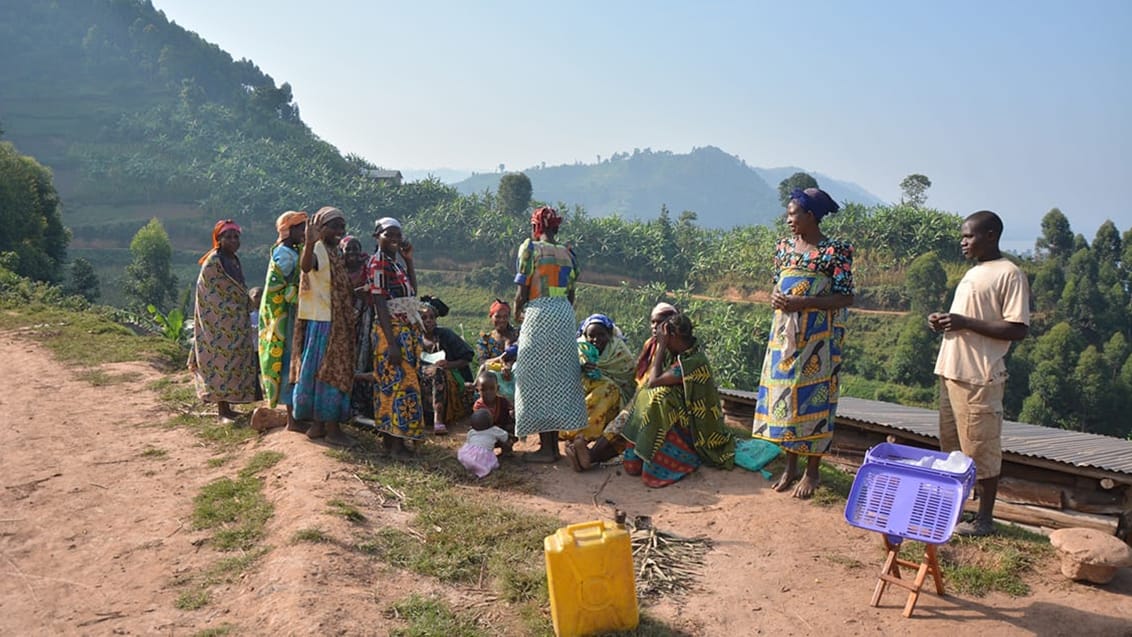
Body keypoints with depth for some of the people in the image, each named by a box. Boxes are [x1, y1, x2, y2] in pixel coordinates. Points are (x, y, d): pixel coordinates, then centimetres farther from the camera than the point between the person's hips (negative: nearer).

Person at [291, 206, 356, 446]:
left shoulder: (334, 252, 16)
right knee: (328, 372, -5)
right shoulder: (318, 250, -14)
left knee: (328, 371, 13)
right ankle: (331, 427, 1)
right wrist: (309, 243, -54)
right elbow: (305, 266, -39)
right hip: (322, 321, -10)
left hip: (336, 322, 10)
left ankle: (320, 424, 21)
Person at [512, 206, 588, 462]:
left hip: (539, 314, -6)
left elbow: (522, 290, -7)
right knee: (559, 377, 12)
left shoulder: (530, 248, -4)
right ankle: (555, 443, 17)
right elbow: (571, 294, 12)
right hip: (565, 315, 6)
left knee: (538, 378, 0)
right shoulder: (567, 253, 12)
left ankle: (545, 447, 1)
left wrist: (518, 311, 11)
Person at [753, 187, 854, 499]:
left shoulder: (835, 250, -8)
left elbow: (845, 298, -11)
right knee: (784, 394, 7)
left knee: (812, 397, -1)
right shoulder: (784, 246, 9)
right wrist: (775, 297, -6)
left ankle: (813, 470, 13)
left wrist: (802, 302, -19)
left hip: (817, 337, -5)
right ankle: (791, 465, 20)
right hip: (784, 333, 6)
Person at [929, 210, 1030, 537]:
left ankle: (984, 518, 11)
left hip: (979, 377, -9)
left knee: (981, 448, 0)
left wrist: (965, 323, -20)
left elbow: (1018, 329, -16)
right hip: (952, 372, 9)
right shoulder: (973, 273, 17)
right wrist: (945, 321, 7)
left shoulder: (1009, 274, -11)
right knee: (951, 446, 15)